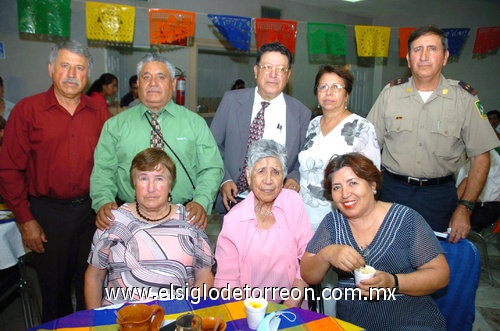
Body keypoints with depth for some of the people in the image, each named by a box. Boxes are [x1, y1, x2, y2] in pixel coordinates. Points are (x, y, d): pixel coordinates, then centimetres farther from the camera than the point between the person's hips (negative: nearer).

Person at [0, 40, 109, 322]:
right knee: (54, 287, 15)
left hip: (91, 210, 2)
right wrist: (25, 219, -5)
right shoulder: (27, 110, -3)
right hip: (47, 213, -1)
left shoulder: (99, 111, 3)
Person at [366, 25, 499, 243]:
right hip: (394, 190, 1)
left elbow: (480, 156, -1)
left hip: (439, 194, 0)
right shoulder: (391, 93, -1)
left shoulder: (465, 98, -4)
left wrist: (464, 208, -7)